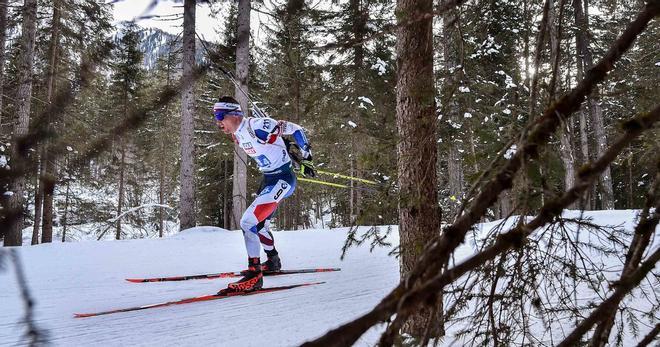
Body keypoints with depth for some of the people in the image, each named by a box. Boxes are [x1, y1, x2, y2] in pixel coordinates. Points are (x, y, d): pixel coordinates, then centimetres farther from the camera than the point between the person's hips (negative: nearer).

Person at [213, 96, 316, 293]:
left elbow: (294, 129, -16)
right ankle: (273, 262, 45)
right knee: (259, 224, 22)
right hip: (268, 179, 10)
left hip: (282, 180, -10)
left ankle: (254, 276, -15)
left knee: (249, 221, -20)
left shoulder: (257, 127, -23)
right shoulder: (237, 135, 4)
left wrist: (306, 159, -9)